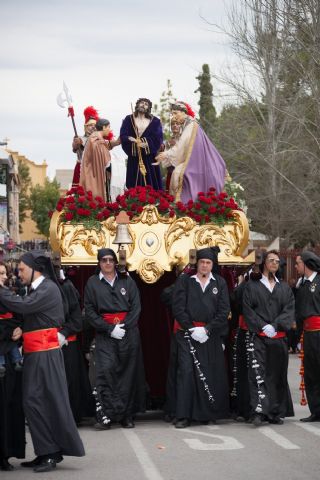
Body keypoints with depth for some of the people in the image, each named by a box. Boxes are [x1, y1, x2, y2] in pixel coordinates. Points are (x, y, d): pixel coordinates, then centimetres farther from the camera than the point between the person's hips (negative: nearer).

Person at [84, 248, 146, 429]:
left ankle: (127, 414, 4)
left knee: (128, 372, -1)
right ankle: (106, 415, -15)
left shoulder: (127, 281, 10)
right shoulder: (92, 283, 7)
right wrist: (109, 329, -9)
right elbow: (90, 311, 1)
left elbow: (136, 307, 4)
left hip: (128, 332, 1)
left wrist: (124, 327, -10)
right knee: (106, 370, -14)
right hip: (104, 334, -1)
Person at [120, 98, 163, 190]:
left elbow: (158, 138, -3)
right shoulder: (128, 119, 8)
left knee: (150, 182, -3)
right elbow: (123, 136, -2)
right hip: (134, 157, 0)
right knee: (134, 183, -3)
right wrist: (132, 140, -20)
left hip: (149, 157, 0)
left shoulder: (154, 121, 7)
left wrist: (146, 143, -17)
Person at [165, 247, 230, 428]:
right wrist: (191, 329, -11)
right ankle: (183, 416, -8)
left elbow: (224, 311, 2)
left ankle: (209, 413, 12)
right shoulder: (184, 281, 3)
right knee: (186, 371, -9)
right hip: (186, 334, -2)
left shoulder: (220, 283, 8)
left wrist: (207, 329, -9)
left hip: (211, 335, 2)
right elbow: (178, 308, -2)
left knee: (212, 374, 1)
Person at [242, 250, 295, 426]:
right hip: (258, 337, -3)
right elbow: (248, 310, -1)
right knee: (258, 374, -14)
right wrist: (263, 326, -12)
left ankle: (276, 413, 10)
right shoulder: (252, 285, 8)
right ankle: (259, 411, -20)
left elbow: (289, 310, 3)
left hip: (279, 337, 3)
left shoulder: (284, 288, 15)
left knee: (277, 375, 5)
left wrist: (275, 326, -12)